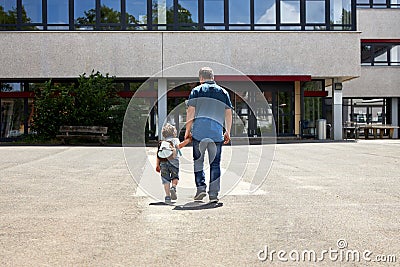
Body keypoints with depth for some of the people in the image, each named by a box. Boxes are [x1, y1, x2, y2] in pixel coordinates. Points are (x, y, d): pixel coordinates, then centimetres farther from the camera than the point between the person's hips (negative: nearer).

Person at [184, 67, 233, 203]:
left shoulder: (196, 91, 6)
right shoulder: (223, 92, 13)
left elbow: (190, 112, 1)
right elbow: (228, 113, 12)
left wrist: (187, 130, 8)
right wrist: (228, 132, 19)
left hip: (199, 131, -1)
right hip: (217, 132, 2)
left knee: (198, 160, 12)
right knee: (215, 163, 5)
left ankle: (201, 187, 1)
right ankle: (213, 194, 5)